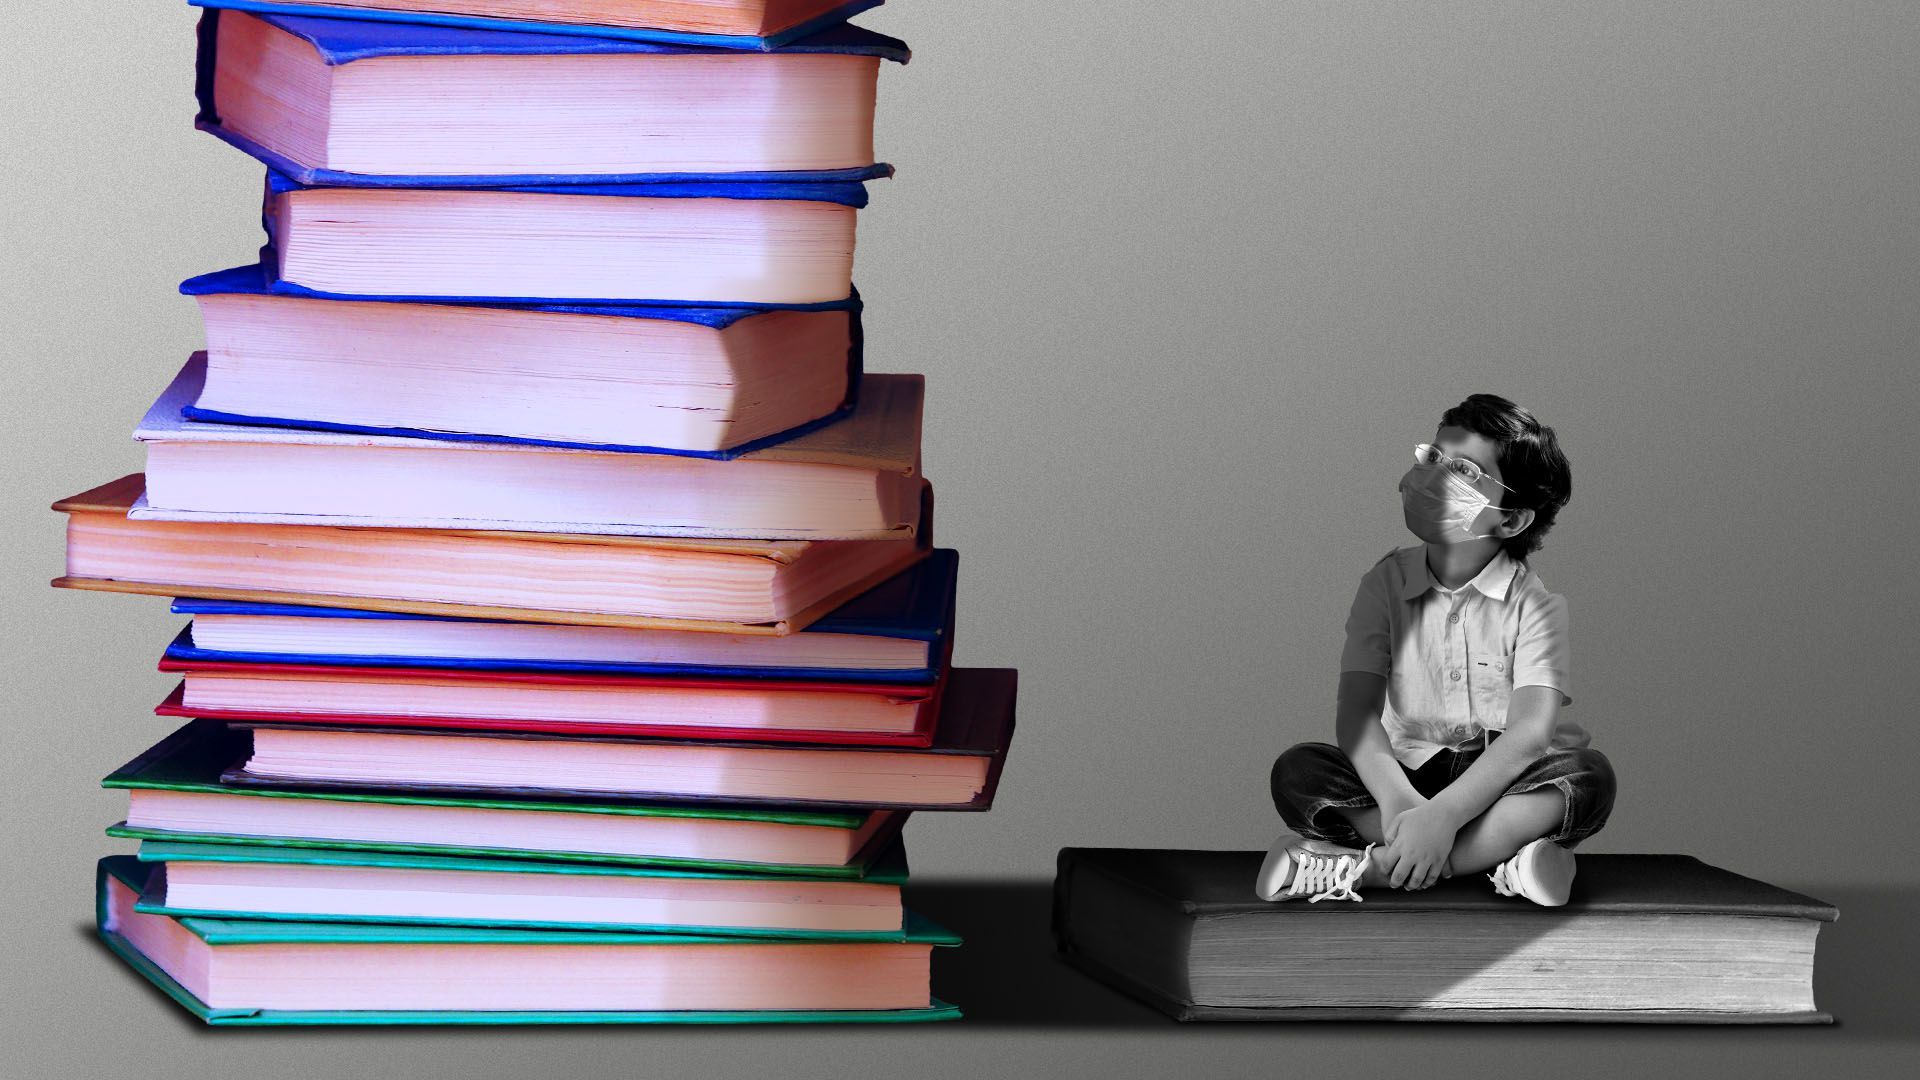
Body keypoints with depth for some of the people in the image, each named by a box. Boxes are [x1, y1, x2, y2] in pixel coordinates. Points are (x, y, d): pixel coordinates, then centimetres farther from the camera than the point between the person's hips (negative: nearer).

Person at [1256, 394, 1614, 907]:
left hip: (1496, 781, -1)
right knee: (1297, 772, -24)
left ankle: (1366, 868, -37)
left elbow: (1531, 730, -21)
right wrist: (1396, 799, -34)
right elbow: (1356, 710, -12)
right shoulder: (1387, 584, 0)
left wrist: (1444, 813, -37)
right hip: (1410, 773, 1)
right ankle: (1498, 853, -32)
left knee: (1589, 774, -32)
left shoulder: (1533, 604, -7)